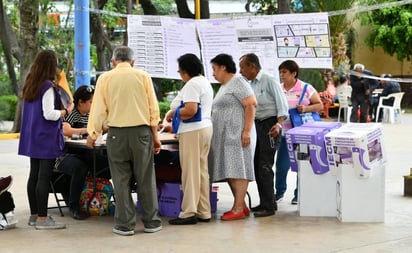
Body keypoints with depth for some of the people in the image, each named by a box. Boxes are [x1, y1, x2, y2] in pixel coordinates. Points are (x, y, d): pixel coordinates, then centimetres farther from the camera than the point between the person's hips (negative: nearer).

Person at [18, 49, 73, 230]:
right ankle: (42, 219, -5)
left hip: (32, 138, 9)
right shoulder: (48, 86, -16)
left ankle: (34, 215, 20)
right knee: (44, 177, -6)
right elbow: (49, 114, -21)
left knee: (34, 175, 13)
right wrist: (66, 111, -7)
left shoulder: (30, 85, 10)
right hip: (46, 139, -9)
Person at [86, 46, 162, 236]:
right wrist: (155, 136, 9)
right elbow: (153, 108, 2)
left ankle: (125, 224, 8)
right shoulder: (143, 76, 3)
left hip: (117, 133, 0)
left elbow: (98, 109, 2)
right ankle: (151, 222, 14)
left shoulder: (105, 78, 2)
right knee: (145, 179, 8)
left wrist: (93, 135, 13)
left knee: (121, 181, 6)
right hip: (141, 132, 0)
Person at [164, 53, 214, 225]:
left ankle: (189, 212, -5)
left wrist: (173, 113, -9)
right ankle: (204, 212, 14)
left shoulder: (192, 84, -13)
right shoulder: (205, 83, 18)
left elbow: (191, 110, -24)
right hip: (205, 126, 10)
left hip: (193, 131, -10)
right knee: (202, 171, 11)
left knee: (190, 172, -7)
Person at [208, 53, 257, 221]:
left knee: (237, 170, -9)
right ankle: (241, 206, 11)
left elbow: (251, 105, -15)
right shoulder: (224, 87, 21)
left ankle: (238, 209, -9)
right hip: (224, 136, 9)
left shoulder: (238, 83, -7)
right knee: (229, 171, 6)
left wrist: (247, 130, -21)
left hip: (237, 135, -9)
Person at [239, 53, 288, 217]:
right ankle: (265, 202, 21)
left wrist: (278, 124, -26)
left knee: (265, 166, -10)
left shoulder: (269, 81, -11)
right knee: (257, 165, 11)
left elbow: (282, 104, -15)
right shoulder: (251, 85, 14)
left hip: (269, 125, -9)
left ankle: (269, 206, -5)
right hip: (257, 125, 9)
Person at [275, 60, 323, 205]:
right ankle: (279, 191, 23)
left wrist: (306, 108, -19)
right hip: (284, 132, 3)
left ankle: (299, 194, 16)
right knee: (282, 164, 3)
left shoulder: (305, 88, -4)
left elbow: (320, 105, -2)